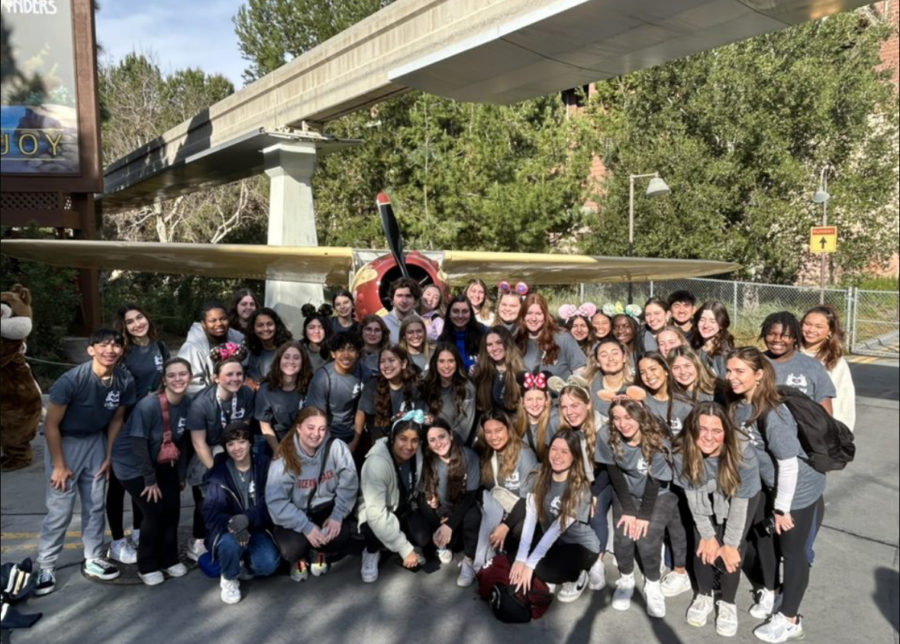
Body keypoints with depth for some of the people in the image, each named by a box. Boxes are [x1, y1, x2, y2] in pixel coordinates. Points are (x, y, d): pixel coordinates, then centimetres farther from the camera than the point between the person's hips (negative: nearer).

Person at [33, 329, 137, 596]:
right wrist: (59, 465, -14)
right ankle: (45, 568, 11)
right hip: (65, 442, -4)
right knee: (60, 510, -4)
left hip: (96, 441, 4)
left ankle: (93, 560, 24)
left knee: (95, 505, 10)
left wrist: (109, 456, 4)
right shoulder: (72, 379, -28)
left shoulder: (125, 381, -16)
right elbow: (51, 424, -19)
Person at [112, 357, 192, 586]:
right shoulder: (148, 406, -30)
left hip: (161, 463, 5)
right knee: (154, 511, -10)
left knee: (172, 508, -1)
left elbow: (182, 440, -2)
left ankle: (169, 559, 21)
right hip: (133, 464, -5)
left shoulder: (188, 403, -13)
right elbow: (139, 444, -23)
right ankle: (146, 566, 12)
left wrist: (180, 474, 1)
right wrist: (150, 480, -16)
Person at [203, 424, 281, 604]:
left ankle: (243, 566, 12)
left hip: (256, 528, 1)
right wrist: (232, 524, -38)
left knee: (268, 564, -24)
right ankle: (229, 579, -1)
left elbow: (269, 504, -12)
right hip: (227, 530, -1)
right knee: (230, 543, -35)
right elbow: (211, 513, -18)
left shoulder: (264, 464, -6)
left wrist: (247, 518, -30)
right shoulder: (220, 473, -9)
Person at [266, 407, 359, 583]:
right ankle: (299, 558, 16)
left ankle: (320, 553, 15)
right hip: (295, 514, -1)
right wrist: (306, 526, -27)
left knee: (340, 537, -25)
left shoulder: (336, 448, -17)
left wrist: (337, 516, -22)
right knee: (292, 547, -27)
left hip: (326, 507, 1)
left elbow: (349, 485, -12)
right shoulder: (284, 458, -18)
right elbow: (276, 501, -21)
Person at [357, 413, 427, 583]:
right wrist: (405, 549, -31)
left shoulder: (417, 455, -15)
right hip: (376, 516, -5)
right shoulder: (376, 463, -31)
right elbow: (376, 514, -33)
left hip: (405, 511, 5)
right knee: (375, 531, -35)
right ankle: (372, 552, 0)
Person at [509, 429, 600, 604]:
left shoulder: (580, 488, -24)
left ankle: (577, 577, 2)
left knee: (542, 570, -28)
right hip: (551, 542, 6)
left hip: (581, 545, -6)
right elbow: (530, 517, -17)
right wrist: (520, 558, -26)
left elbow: (557, 528, -26)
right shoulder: (541, 477, -9)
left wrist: (530, 564, -28)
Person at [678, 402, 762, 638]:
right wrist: (707, 536, -12)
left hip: (743, 499, -2)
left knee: (730, 553, -10)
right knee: (703, 548, -6)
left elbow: (739, 502, -26)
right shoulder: (683, 455, -30)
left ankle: (728, 603, 14)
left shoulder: (743, 454, -36)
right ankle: (704, 596, 20)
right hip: (708, 501, 2)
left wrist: (731, 544, -18)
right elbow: (693, 497, -16)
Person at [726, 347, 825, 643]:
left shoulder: (773, 413, -33)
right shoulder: (737, 405, -11)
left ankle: (790, 620, 27)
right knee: (762, 535, 22)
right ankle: (769, 592, 47)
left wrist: (782, 508, -20)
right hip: (770, 485, 7)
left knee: (791, 550, 8)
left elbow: (788, 463, -28)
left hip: (799, 488, -7)